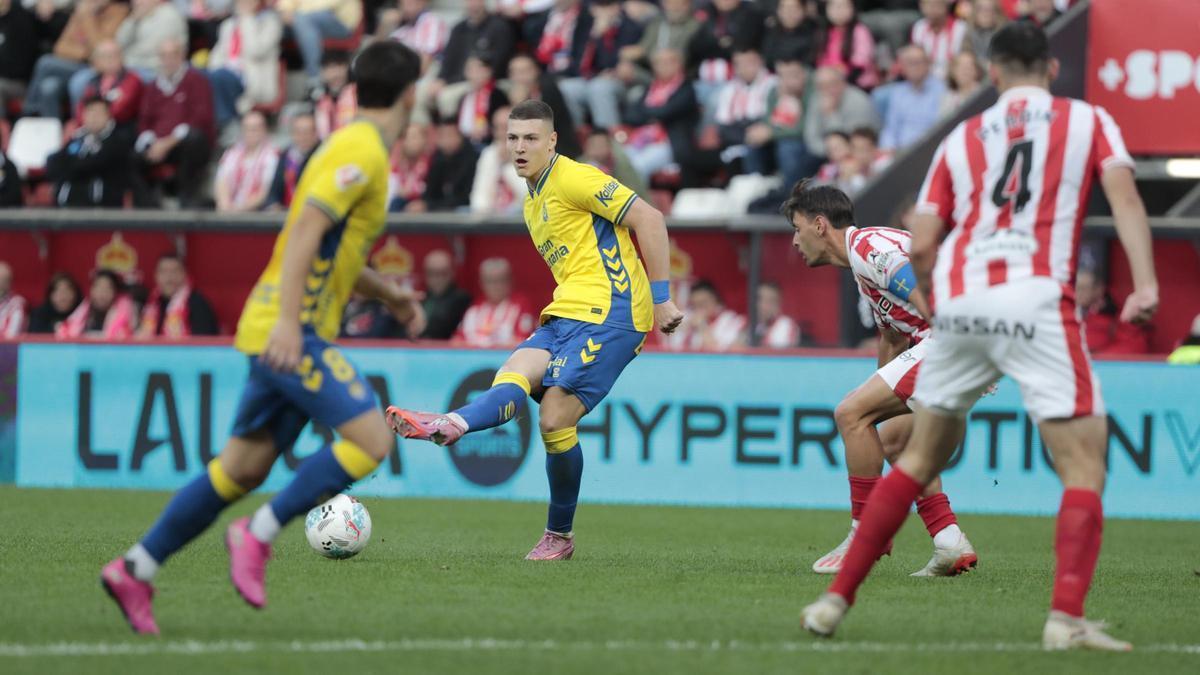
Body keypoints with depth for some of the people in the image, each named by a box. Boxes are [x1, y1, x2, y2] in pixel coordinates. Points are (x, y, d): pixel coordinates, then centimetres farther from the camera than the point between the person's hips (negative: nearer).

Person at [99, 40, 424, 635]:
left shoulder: (354, 147, 19)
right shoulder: (363, 152, -13)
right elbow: (306, 231, -24)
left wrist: (385, 293, 35)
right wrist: (288, 321, -31)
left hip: (284, 331, 10)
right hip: (290, 330, -10)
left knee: (243, 469, 10)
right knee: (372, 440, -15)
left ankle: (136, 569, 13)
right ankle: (258, 535, -10)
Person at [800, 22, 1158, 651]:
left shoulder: (962, 138, 20)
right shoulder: (1088, 120, 14)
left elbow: (920, 248, 13)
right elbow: (1124, 196, -4)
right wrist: (1145, 282, -11)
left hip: (958, 301, 4)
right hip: (1036, 302, -4)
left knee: (919, 458, 18)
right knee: (1084, 465, -2)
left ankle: (835, 600, 18)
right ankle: (1066, 618, -18)